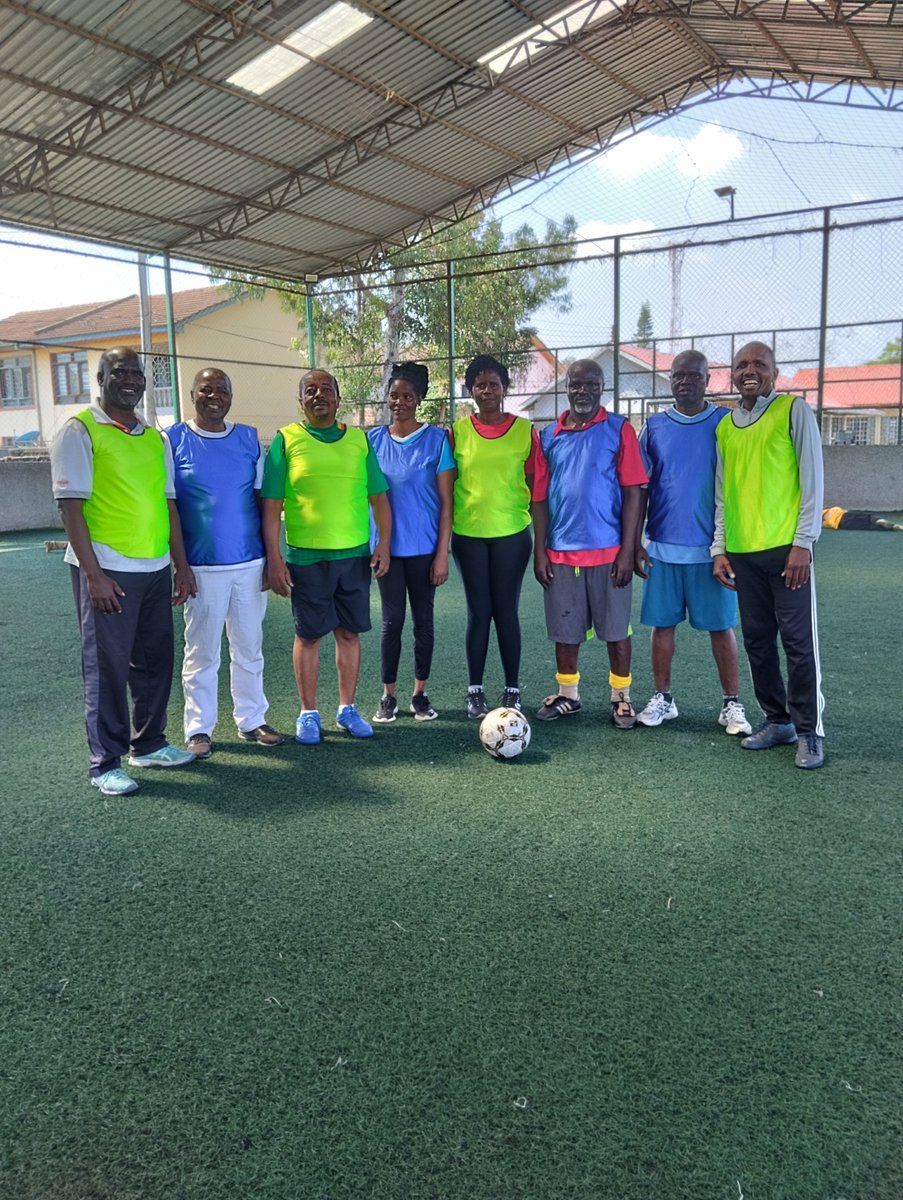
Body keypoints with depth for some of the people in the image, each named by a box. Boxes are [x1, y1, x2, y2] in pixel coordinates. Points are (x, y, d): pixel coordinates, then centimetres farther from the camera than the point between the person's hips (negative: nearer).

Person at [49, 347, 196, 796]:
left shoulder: (155, 437, 14)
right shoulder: (79, 431, -5)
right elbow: (71, 506, -10)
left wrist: (182, 565, 11)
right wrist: (93, 574, -16)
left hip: (156, 569, 6)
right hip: (107, 572, -6)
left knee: (155, 661, 13)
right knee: (106, 667, 1)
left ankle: (149, 744, 28)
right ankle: (105, 764, 11)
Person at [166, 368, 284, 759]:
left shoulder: (249, 438, 7)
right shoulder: (174, 440, 0)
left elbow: (263, 499, 8)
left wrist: (271, 558, 5)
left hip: (250, 564, 3)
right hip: (201, 566, -3)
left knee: (249, 649, 11)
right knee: (201, 653, 4)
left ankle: (251, 720, 23)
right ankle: (198, 728, 15)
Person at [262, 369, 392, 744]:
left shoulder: (359, 439, 8)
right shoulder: (286, 440, 0)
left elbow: (379, 497, 10)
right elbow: (271, 505, -3)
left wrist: (384, 544, 0)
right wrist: (273, 558, -8)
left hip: (355, 554, 2)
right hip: (305, 557, -2)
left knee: (349, 632, 9)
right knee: (308, 634, 6)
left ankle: (347, 708, 23)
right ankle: (309, 713, 20)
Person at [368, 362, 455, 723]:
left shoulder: (437, 439, -4)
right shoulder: (373, 440, 3)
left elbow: (446, 502, -5)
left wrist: (442, 554, -9)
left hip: (424, 549, -1)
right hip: (387, 547, 1)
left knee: (423, 619, 7)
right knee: (393, 620, 4)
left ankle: (420, 694, 20)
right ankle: (388, 696, 16)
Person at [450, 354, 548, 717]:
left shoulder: (525, 430, 2)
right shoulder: (458, 431, 3)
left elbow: (535, 484, 4)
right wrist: (446, 532, 5)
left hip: (512, 533, -1)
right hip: (469, 533, 1)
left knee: (506, 611, 4)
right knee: (478, 612, 6)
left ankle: (512, 690, 16)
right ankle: (475, 690, 16)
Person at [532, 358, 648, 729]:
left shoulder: (618, 429, -1)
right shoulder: (550, 435, 7)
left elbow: (633, 492, -4)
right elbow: (540, 497, 9)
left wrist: (628, 550, -10)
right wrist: (540, 550, 3)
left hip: (609, 550, -2)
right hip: (561, 552, 3)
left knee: (616, 628, 7)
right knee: (564, 629, 10)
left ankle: (621, 698, 20)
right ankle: (567, 694, 26)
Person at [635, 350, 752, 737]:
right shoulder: (654, 426, 7)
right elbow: (639, 488, 8)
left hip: (711, 548, -2)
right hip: (663, 547, 2)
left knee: (721, 627, 4)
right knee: (662, 624, 7)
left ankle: (731, 704, 14)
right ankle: (663, 699, 19)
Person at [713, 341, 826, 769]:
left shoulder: (794, 411, -1)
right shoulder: (725, 426, 14)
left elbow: (812, 480, -5)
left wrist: (803, 543, -11)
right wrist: (719, 548, 10)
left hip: (786, 547, -5)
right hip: (742, 552, 5)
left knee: (799, 641, -1)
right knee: (757, 640, 10)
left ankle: (809, 731, 10)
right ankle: (777, 720, 23)